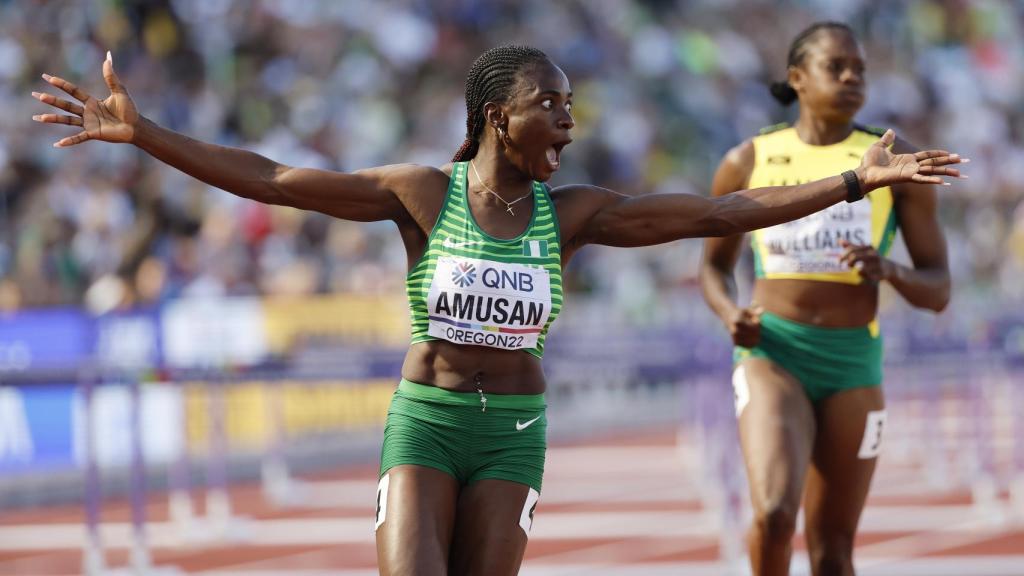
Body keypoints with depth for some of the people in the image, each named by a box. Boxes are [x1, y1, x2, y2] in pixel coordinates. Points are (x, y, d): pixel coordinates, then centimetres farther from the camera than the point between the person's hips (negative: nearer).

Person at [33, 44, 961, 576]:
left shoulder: (571, 212, 0)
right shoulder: (421, 193, -6)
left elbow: (715, 214, -1)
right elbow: (268, 179, -10)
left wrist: (859, 180, -5)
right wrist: (141, 133, -17)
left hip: (514, 434, 2)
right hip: (423, 422, -2)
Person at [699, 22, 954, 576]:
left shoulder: (897, 163, 1)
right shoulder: (747, 163, 2)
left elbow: (938, 291, 2)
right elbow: (714, 266, 16)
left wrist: (889, 270, -20)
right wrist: (730, 315, -6)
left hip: (853, 368, 1)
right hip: (772, 360, -1)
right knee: (774, 514, -24)